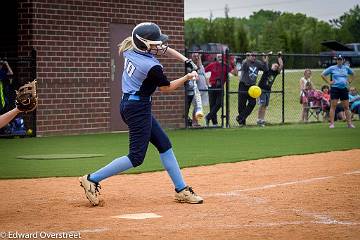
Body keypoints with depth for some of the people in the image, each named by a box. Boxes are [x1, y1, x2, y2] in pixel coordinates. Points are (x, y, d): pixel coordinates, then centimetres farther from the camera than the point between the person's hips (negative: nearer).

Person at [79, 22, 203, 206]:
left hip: (129, 104, 10)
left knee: (164, 145, 13)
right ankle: (92, 179, -3)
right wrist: (187, 77, 8)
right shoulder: (152, 67, -23)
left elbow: (163, 49, 16)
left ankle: (181, 190, 19)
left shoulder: (130, 50, 1)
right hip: (138, 108, -10)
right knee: (136, 156, -5)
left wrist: (186, 60, 6)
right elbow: (166, 88, -4)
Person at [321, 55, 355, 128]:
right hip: (335, 88, -3)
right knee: (333, 106, -6)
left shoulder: (346, 68, 11)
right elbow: (322, 74, 4)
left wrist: (349, 81, 14)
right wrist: (329, 82, -3)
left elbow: (352, 74, 28)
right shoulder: (332, 68, 1)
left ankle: (349, 123, 8)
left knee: (346, 107, 4)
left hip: (344, 89, 3)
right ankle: (331, 123, -5)